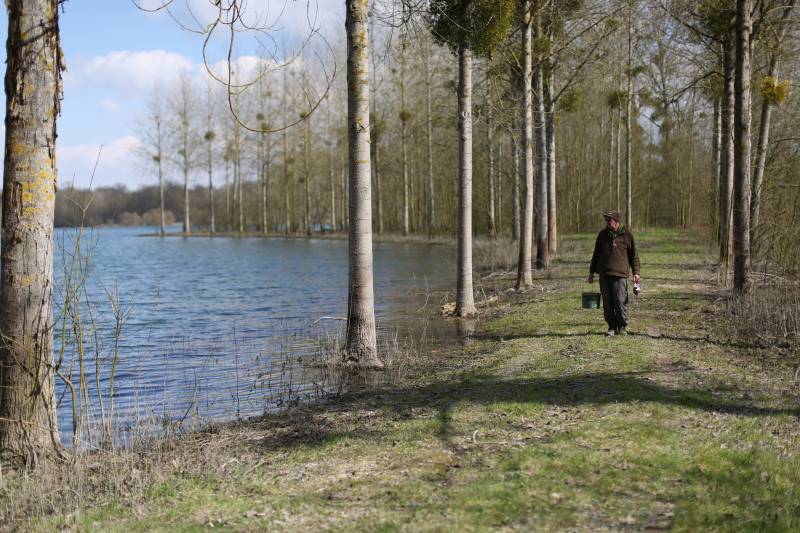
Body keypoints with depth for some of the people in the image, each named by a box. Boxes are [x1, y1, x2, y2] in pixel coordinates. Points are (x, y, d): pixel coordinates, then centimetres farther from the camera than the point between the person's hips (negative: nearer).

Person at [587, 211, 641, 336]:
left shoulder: (627, 234, 2)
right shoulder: (602, 235, 10)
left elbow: (633, 255, 7)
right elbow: (596, 254, 17)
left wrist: (636, 272, 2)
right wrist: (591, 272, 16)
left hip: (619, 274, -3)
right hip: (604, 274, 3)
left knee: (620, 301, -7)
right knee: (607, 303, 3)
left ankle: (622, 326, 8)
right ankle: (612, 327, 12)